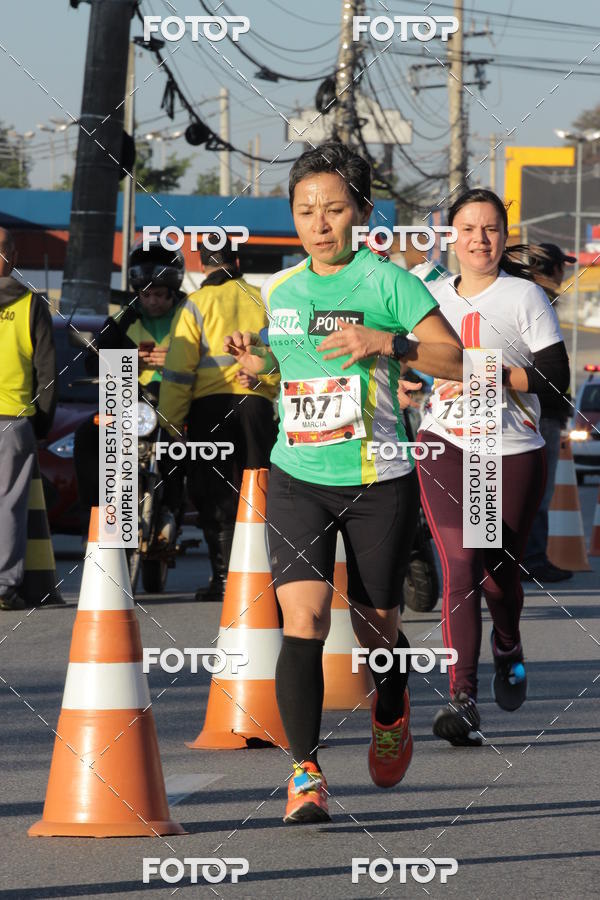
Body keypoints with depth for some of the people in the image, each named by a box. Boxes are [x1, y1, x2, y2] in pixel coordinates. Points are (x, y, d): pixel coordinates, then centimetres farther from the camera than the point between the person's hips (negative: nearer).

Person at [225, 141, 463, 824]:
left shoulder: (387, 283, -6)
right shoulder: (277, 292, 8)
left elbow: (456, 360, -8)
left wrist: (386, 343, -23)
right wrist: (254, 359, 3)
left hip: (379, 483, -2)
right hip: (297, 480, 2)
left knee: (375, 626, 10)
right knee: (304, 619, -16)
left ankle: (390, 712, 44)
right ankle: (305, 773, -12)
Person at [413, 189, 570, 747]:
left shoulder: (525, 297, -3)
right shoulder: (432, 297, 9)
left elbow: (556, 376, -10)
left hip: (513, 454, -1)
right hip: (446, 448, 1)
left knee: (498, 572, 4)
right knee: (461, 565, -14)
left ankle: (508, 646, 40)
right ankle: (462, 700, -18)